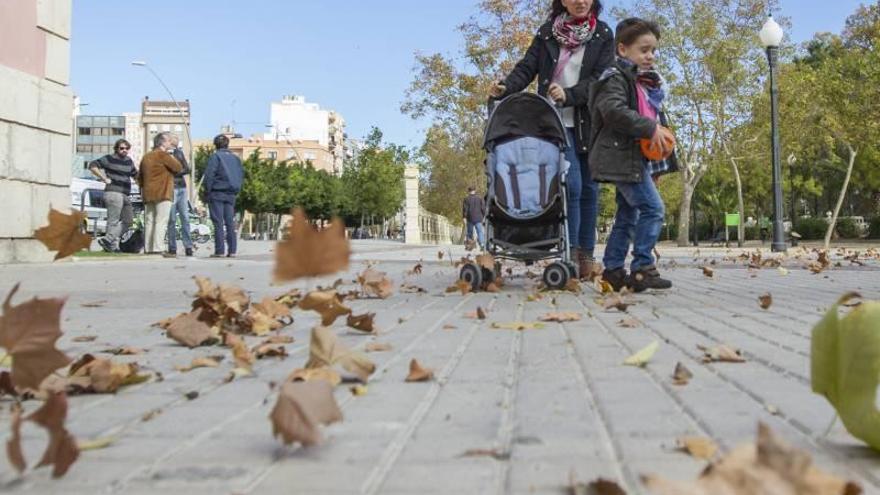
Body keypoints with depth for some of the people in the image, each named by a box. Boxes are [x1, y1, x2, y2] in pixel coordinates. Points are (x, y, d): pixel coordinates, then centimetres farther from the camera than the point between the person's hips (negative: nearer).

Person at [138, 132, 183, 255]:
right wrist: (173, 160, 6)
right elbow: (178, 168, -11)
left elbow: (140, 177, 22)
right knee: (161, 222, -10)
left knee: (149, 222, 9)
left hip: (148, 194, 8)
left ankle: (148, 249, 9)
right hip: (162, 194, -8)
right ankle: (157, 249, -18)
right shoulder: (163, 155, -9)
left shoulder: (146, 157, 19)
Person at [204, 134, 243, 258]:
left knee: (218, 222, -4)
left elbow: (209, 175, -11)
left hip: (217, 193, -5)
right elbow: (241, 174, 13)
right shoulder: (235, 158, 11)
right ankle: (232, 250, 4)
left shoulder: (215, 156, -6)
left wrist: (207, 191, -3)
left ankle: (219, 251, -6)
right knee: (230, 222, 7)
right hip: (231, 194, 5)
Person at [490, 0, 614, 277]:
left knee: (589, 189, 5)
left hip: (590, 123, 2)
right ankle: (570, 253, -7)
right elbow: (527, 67, -2)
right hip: (557, 122, -2)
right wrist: (506, 88, -22)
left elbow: (602, 78, -6)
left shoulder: (603, 34, 4)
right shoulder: (547, 31, 5)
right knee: (571, 186, -13)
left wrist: (569, 95, -21)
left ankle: (587, 254, 14)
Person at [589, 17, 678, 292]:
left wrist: (662, 136, 18)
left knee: (628, 215, 11)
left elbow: (655, 117, 30)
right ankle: (642, 268, -12)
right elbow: (615, 111, -25)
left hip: (640, 159, 10)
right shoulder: (615, 78, -9)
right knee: (653, 208, -15)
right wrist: (650, 128, -25)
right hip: (623, 158, -10)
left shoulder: (648, 83, 21)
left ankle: (613, 269, 17)